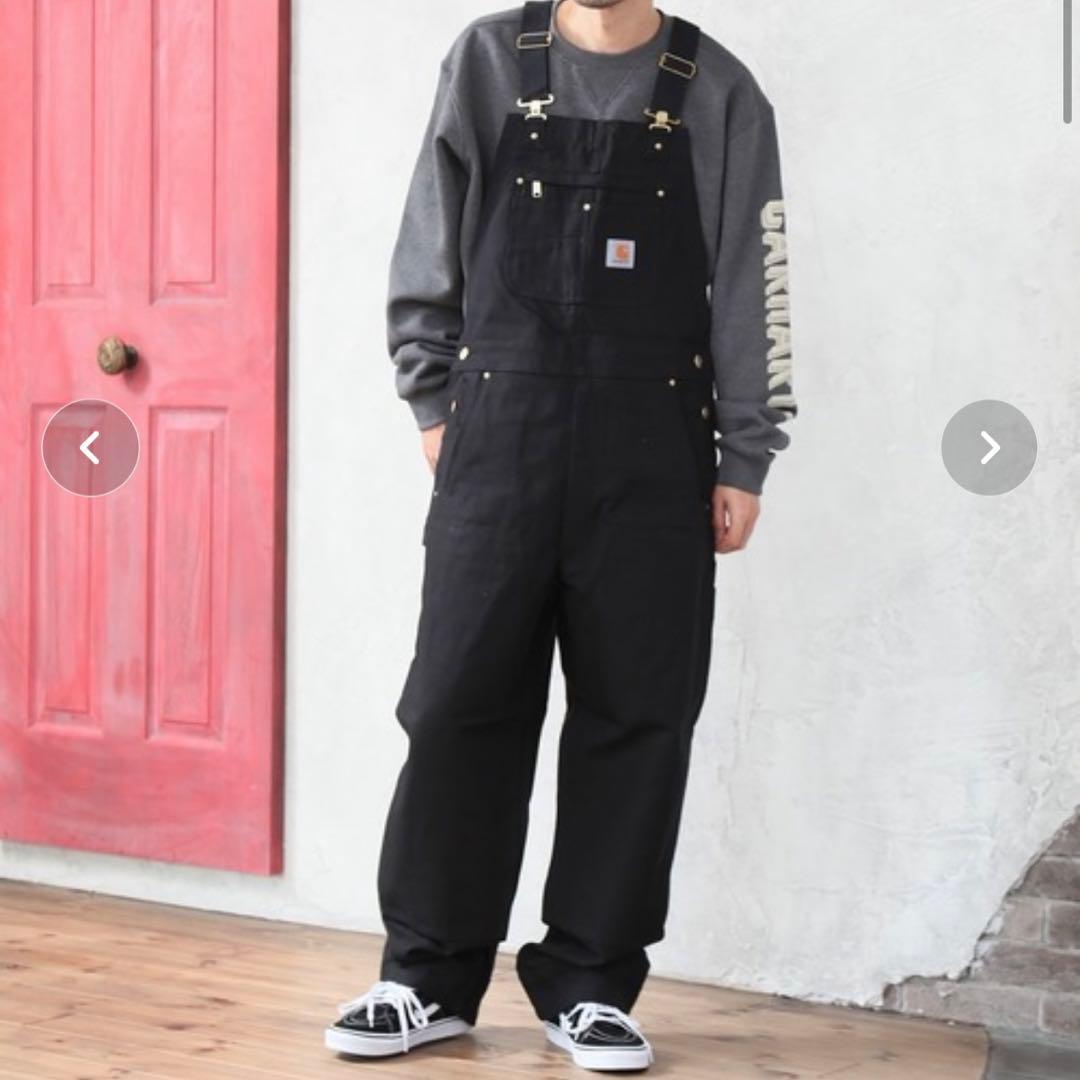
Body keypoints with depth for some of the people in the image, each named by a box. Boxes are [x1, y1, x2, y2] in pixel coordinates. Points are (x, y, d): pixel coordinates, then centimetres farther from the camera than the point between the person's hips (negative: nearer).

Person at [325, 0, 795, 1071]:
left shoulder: (717, 93, 6)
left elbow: (750, 291, 4)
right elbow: (430, 250, 10)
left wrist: (742, 462, 1)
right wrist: (434, 401, 4)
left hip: (655, 451, 0)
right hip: (500, 435, 0)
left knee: (635, 715, 2)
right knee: (459, 701, 0)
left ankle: (589, 984, 15)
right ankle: (430, 976, 13)